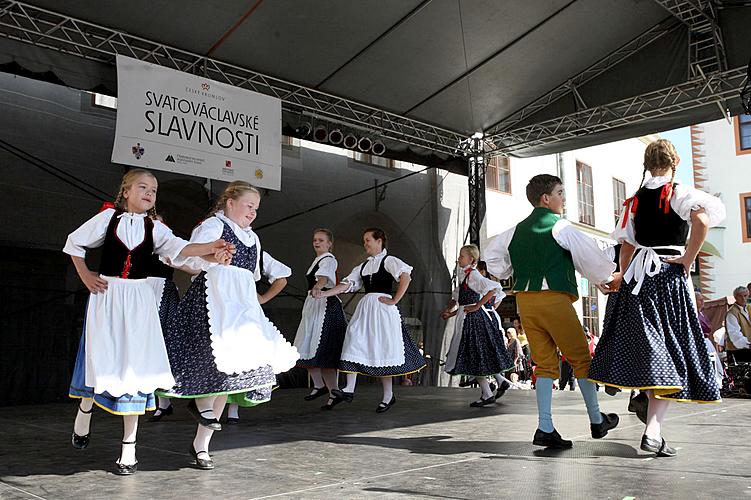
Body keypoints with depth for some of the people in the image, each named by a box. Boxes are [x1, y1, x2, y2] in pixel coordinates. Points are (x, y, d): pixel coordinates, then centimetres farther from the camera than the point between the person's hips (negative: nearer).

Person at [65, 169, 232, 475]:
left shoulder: (154, 227, 3)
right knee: (99, 359, 3)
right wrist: (85, 276, 5)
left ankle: (128, 449, 7)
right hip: (107, 296, -1)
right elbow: (74, 243, 14)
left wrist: (208, 248, -32)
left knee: (135, 366, -1)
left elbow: (177, 247, -15)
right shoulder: (109, 218, 2)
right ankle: (84, 414, 36)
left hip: (139, 300, 1)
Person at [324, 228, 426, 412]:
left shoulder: (389, 260, -1)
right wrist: (324, 293, 0)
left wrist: (394, 300, -17)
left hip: (382, 308, -6)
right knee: (355, 345, -7)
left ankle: (388, 396, 10)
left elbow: (405, 277, -17)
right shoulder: (363, 266, 18)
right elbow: (347, 284, 11)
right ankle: (349, 389, -7)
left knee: (382, 351, -1)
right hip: (365, 307, 6)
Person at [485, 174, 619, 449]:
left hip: (524, 300, 6)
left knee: (545, 364, 9)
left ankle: (545, 429, 4)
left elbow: (492, 254, 21)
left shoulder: (517, 229, 14)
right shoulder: (560, 226, -5)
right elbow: (590, 256, -3)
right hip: (554, 298, -6)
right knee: (580, 359, 8)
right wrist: (606, 277, 13)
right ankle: (597, 421, 19)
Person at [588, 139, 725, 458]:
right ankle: (653, 430, -11)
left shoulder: (635, 200, 10)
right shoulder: (679, 193, -4)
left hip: (638, 274, 4)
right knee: (670, 351, -3)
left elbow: (627, 245, 11)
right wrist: (687, 260, -13)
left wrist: (624, 277, 21)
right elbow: (702, 219, -23)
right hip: (670, 276, -4)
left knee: (648, 347, 13)